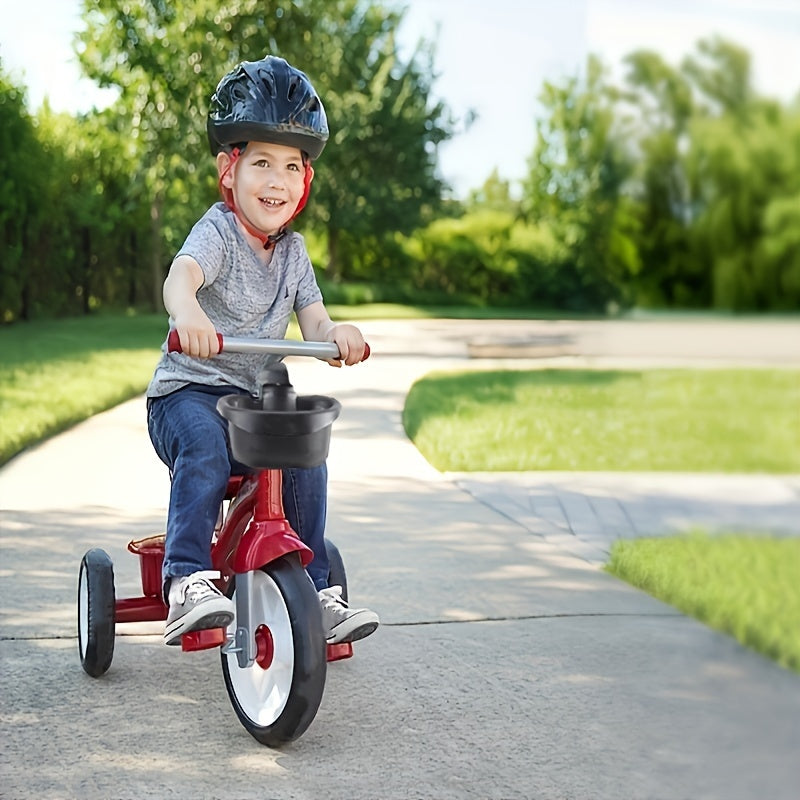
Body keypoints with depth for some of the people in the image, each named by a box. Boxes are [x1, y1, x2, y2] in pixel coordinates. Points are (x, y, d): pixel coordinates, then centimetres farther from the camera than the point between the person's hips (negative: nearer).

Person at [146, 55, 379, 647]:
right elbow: (183, 271, -33)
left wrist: (336, 334, -25)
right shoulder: (217, 231, -11)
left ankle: (315, 590, -1)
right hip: (188, 391, -6)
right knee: (205, 449, -35)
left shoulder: (293, 251, 10)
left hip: (255, 397, 6)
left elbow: (312, 319, 1)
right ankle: (187, 582, -35)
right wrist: (186, 310, -58)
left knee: (306, 456, -15)